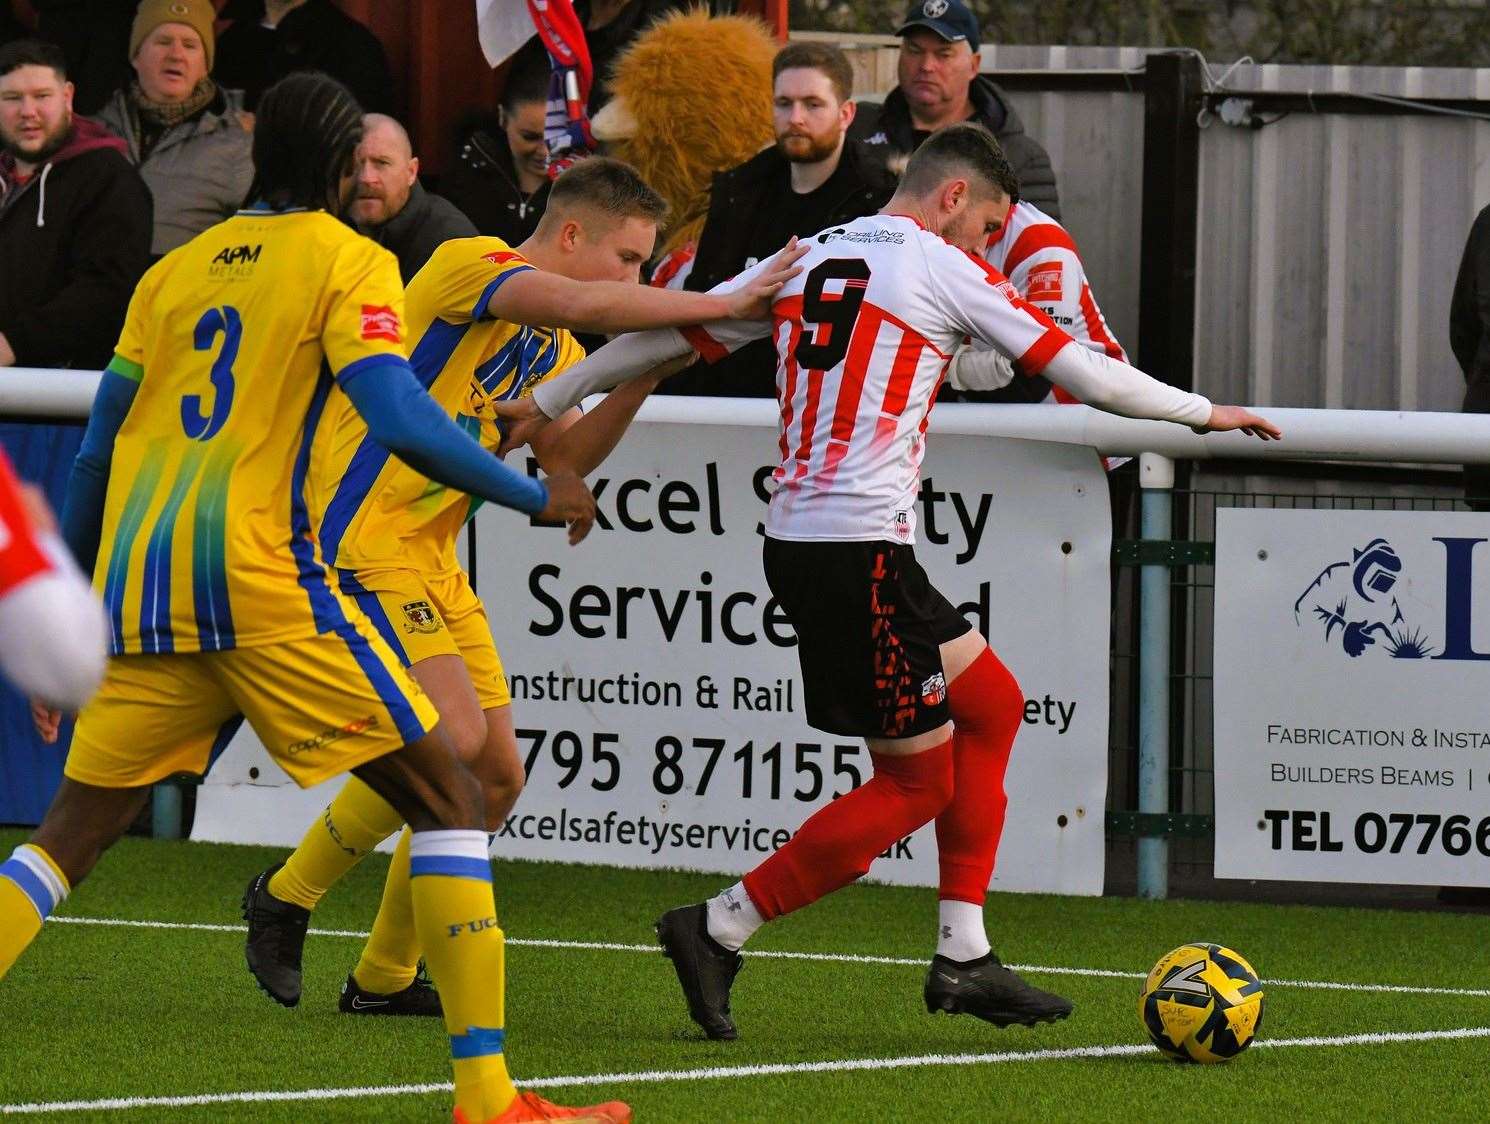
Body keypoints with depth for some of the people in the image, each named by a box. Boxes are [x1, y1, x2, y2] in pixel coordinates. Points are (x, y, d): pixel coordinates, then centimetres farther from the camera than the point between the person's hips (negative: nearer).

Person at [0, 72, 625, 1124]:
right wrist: (537, 496, 1)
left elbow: (95, 457, 21)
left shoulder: (176, 270, 19)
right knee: (451, 799, 2)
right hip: (256, 576, -6)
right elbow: (404, 422, -12)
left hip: (140, 595, 6)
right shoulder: (347, 261, 3)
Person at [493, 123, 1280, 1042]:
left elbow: (671, 334, 19)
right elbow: (1082, 374, -1)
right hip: (862, 548, -9)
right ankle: (720, 931, -1)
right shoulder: (944, 270, -3)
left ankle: (963, 957, 15)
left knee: (992, 705, 17)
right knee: (918, 783, 0)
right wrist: (1202, 412, 12)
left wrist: (547, 403, 29)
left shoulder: (804, 261, 15)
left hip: (798, 537, 9)